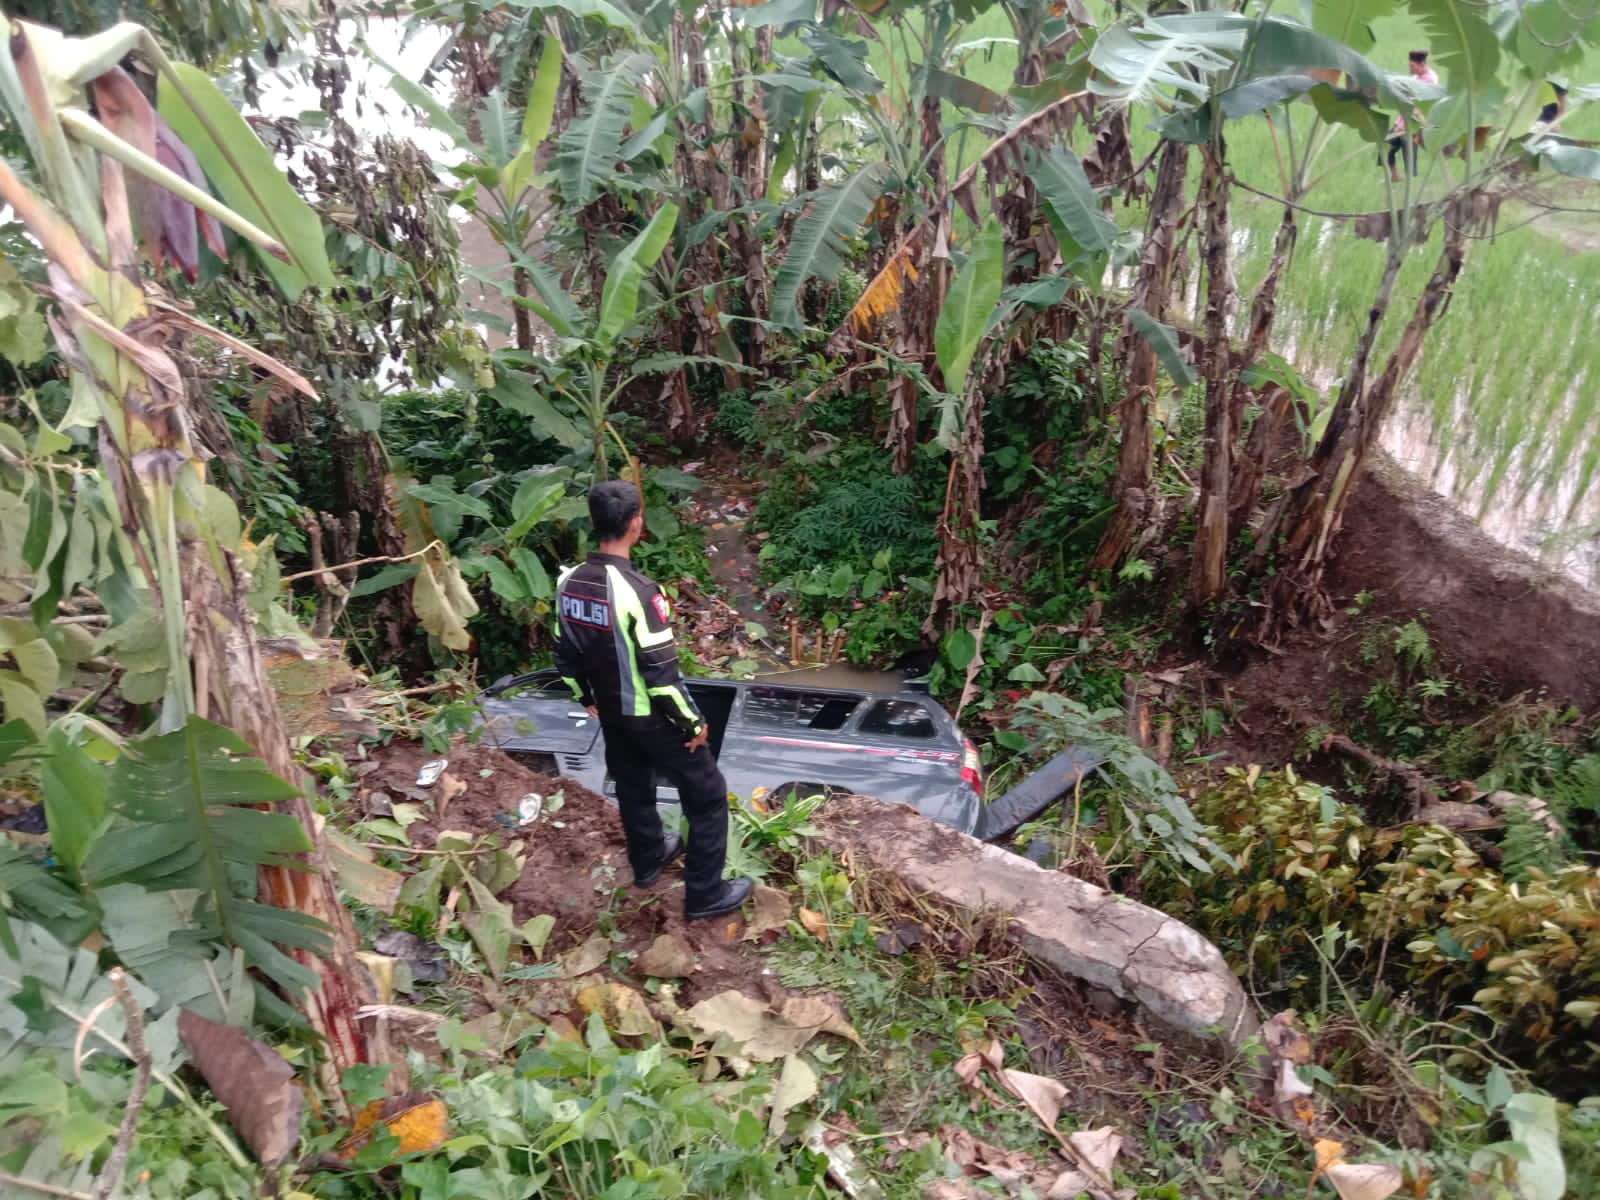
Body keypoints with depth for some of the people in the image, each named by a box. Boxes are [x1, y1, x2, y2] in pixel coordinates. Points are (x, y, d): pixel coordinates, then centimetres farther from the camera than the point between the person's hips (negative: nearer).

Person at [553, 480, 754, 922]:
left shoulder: (570, 582, -7)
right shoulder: (638, 591, -30)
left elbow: (565, 656, 4)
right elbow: (662, 672, -26)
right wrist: (693, 722, -13)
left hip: (611, 712, 7)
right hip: (651, 717, -7)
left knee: (633, 786, 28)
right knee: (707, 795, 9)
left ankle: (647, 860, 50)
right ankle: (705, 894, 18)